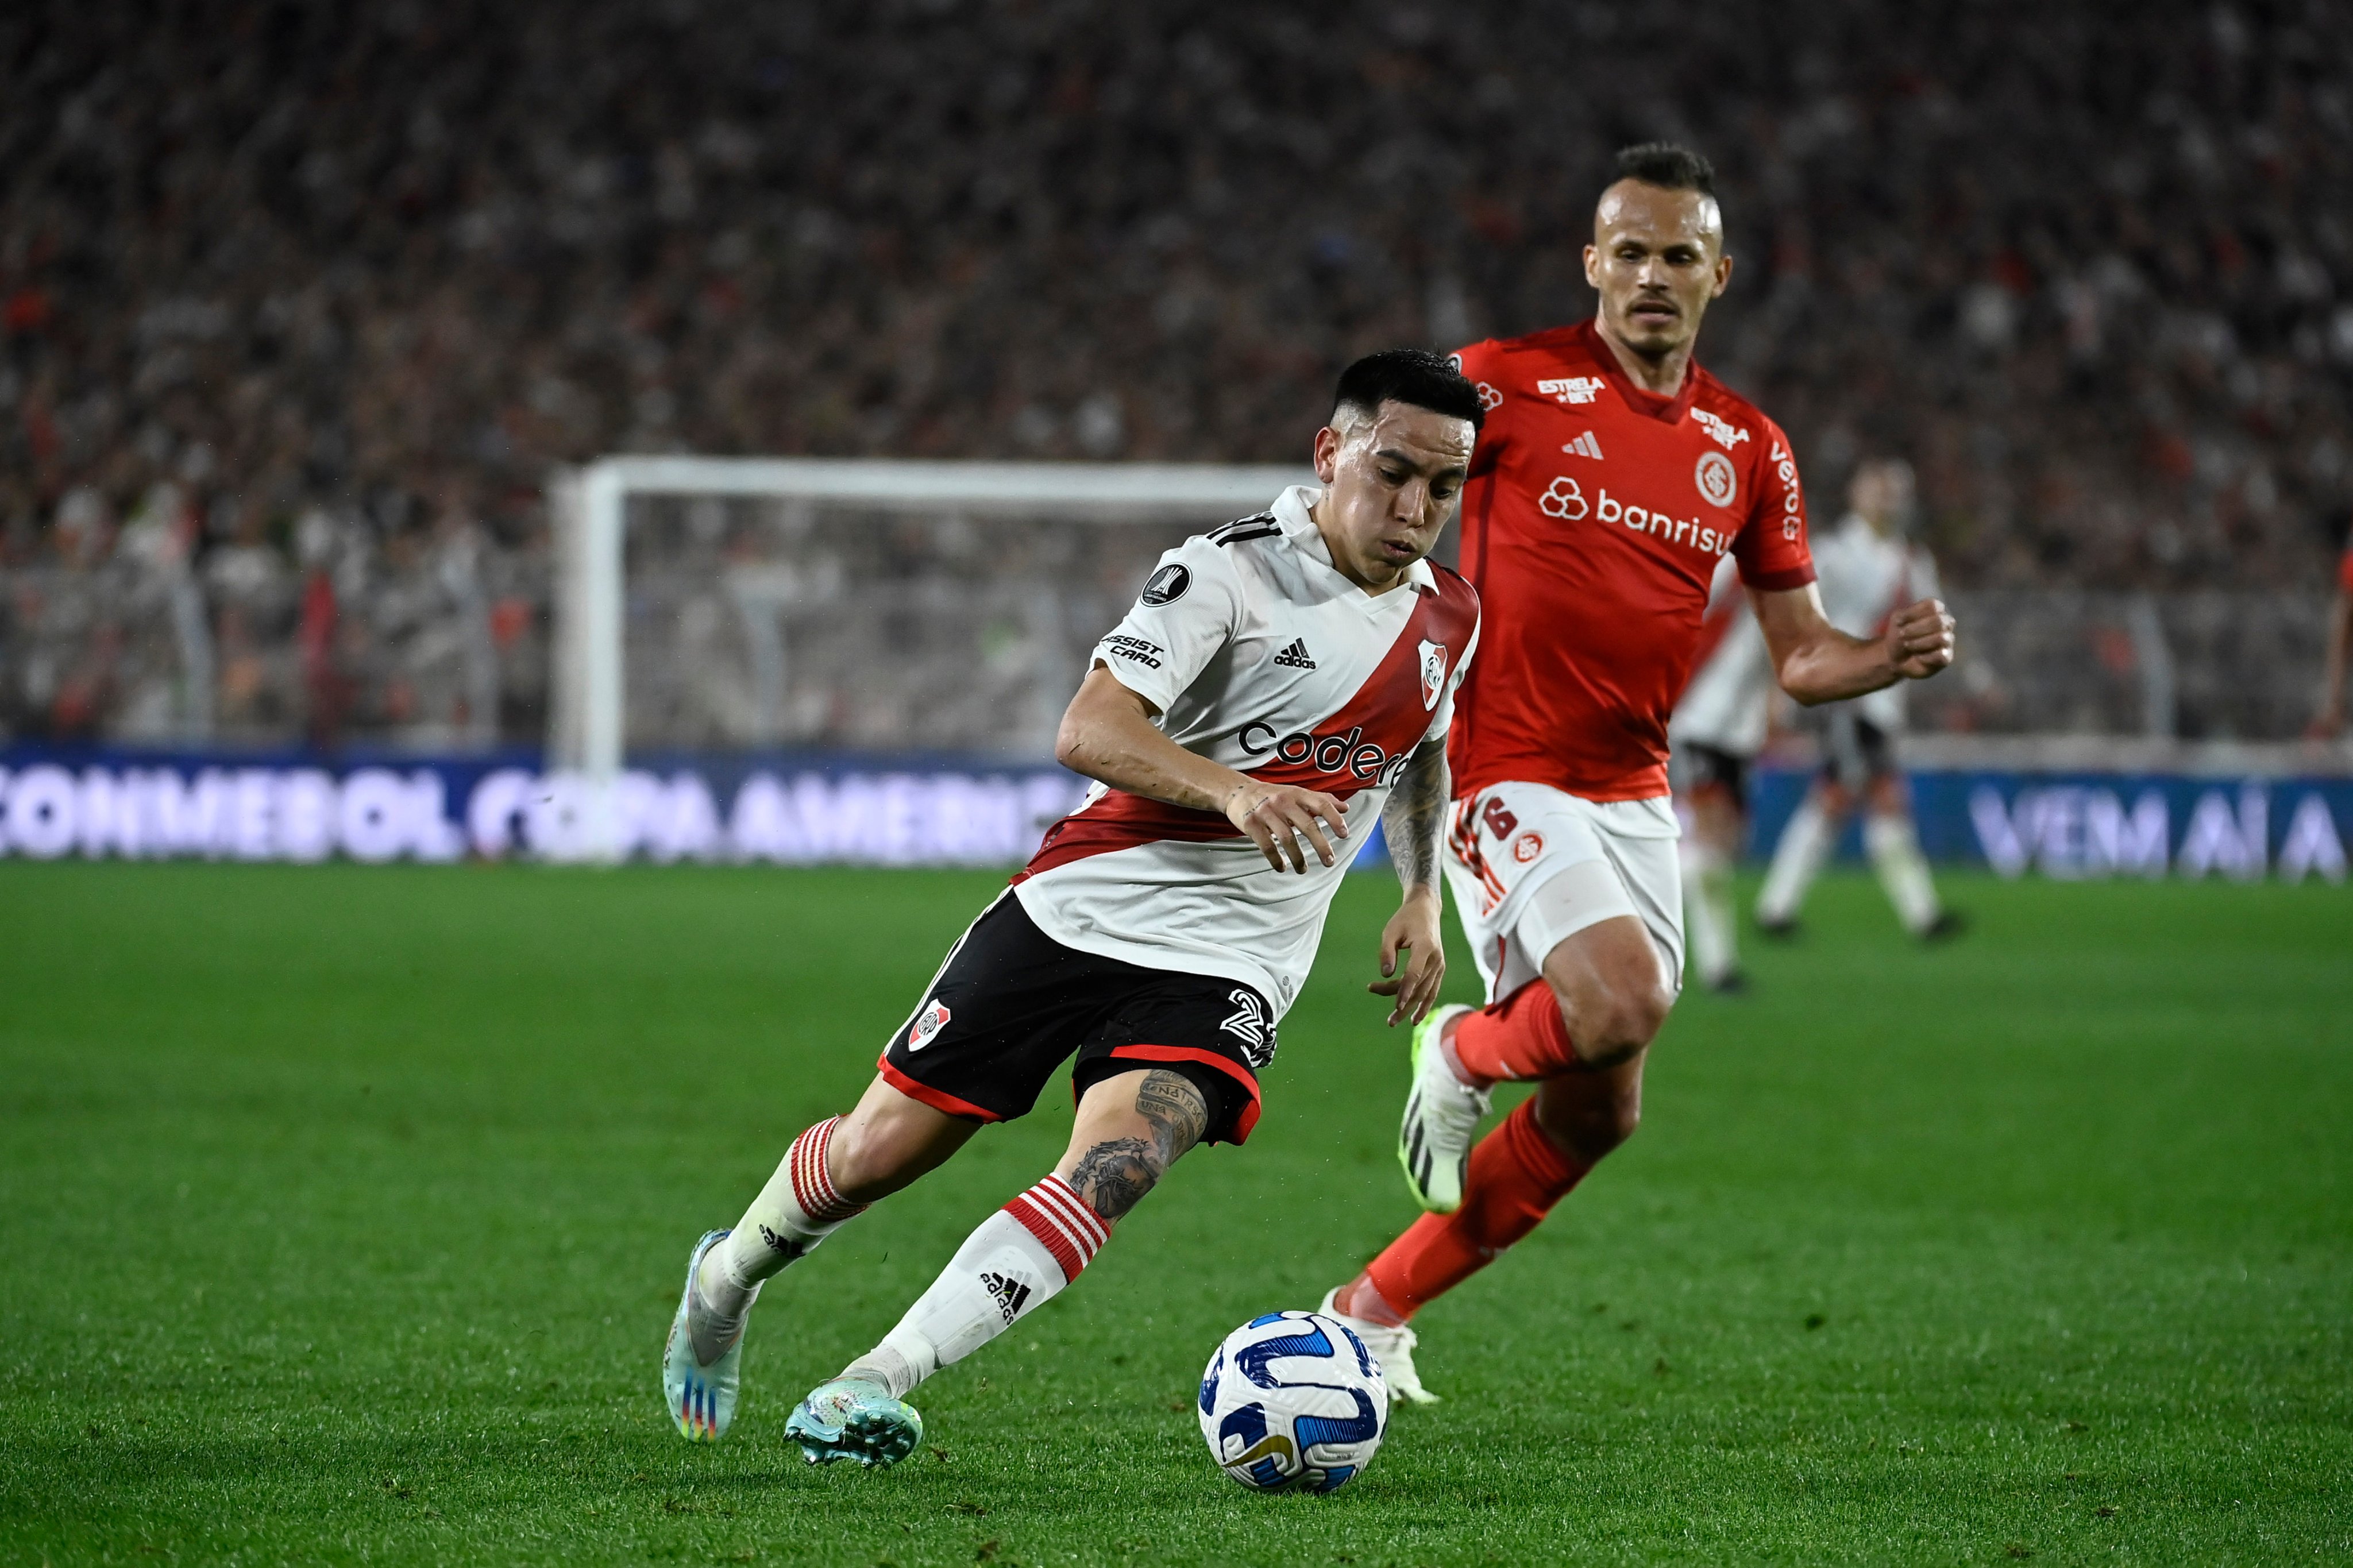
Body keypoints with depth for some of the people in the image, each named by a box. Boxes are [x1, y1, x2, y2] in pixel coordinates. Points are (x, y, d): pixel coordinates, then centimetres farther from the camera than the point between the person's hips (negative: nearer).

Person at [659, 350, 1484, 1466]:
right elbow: (1090, 731, -23)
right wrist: (1233, 789, -38)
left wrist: (1422, 899, 17)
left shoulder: (1449, 619, 8)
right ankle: (727, 1279, 34)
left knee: (1116, 1165, -25)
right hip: (1083, 907, -3)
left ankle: (869, 1389, -26)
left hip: (1225, 965, 3)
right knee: (878, 1151, 2)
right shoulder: (1230, 570, -12)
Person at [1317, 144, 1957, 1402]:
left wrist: (1888, 657, -11)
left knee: (1598, 1113, 8)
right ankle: (1462, 1054, 4)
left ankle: (1374, 1308, 23)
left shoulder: (1748, 449, 8)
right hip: (1506, 773, -6)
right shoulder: (1510, 384, -7)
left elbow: (1800, 656, 10)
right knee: (1622, 1000, -30)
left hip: (1633, 797, 6)